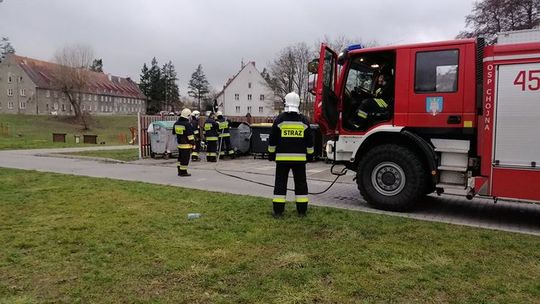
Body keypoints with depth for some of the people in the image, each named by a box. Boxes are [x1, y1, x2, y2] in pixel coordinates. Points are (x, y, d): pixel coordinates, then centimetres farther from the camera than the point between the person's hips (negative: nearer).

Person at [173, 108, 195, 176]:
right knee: (185, 158, -2)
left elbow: (174, 132, 19)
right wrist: (192, 142, -8)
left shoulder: (176, 123, 8)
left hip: (179, 143, 8)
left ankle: (180, 171, 23)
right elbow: (190, 135, -16)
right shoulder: (187, 124, -17)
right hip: (186, 144, -8)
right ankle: (183, 172, 1)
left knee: (180, 157, 18)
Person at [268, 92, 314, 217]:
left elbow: (272, 140, -1)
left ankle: (278, 210, 5)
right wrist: (310, 155, 17)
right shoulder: (304, 120, 3)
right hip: (299, 158, 2)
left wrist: (271, 153, 9)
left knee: (280, 183, 4)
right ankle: (302, 210, 13)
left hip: (282, 157, -1)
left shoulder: (279, 120, -3)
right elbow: (309, 141, 7)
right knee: (300, 183, 9)